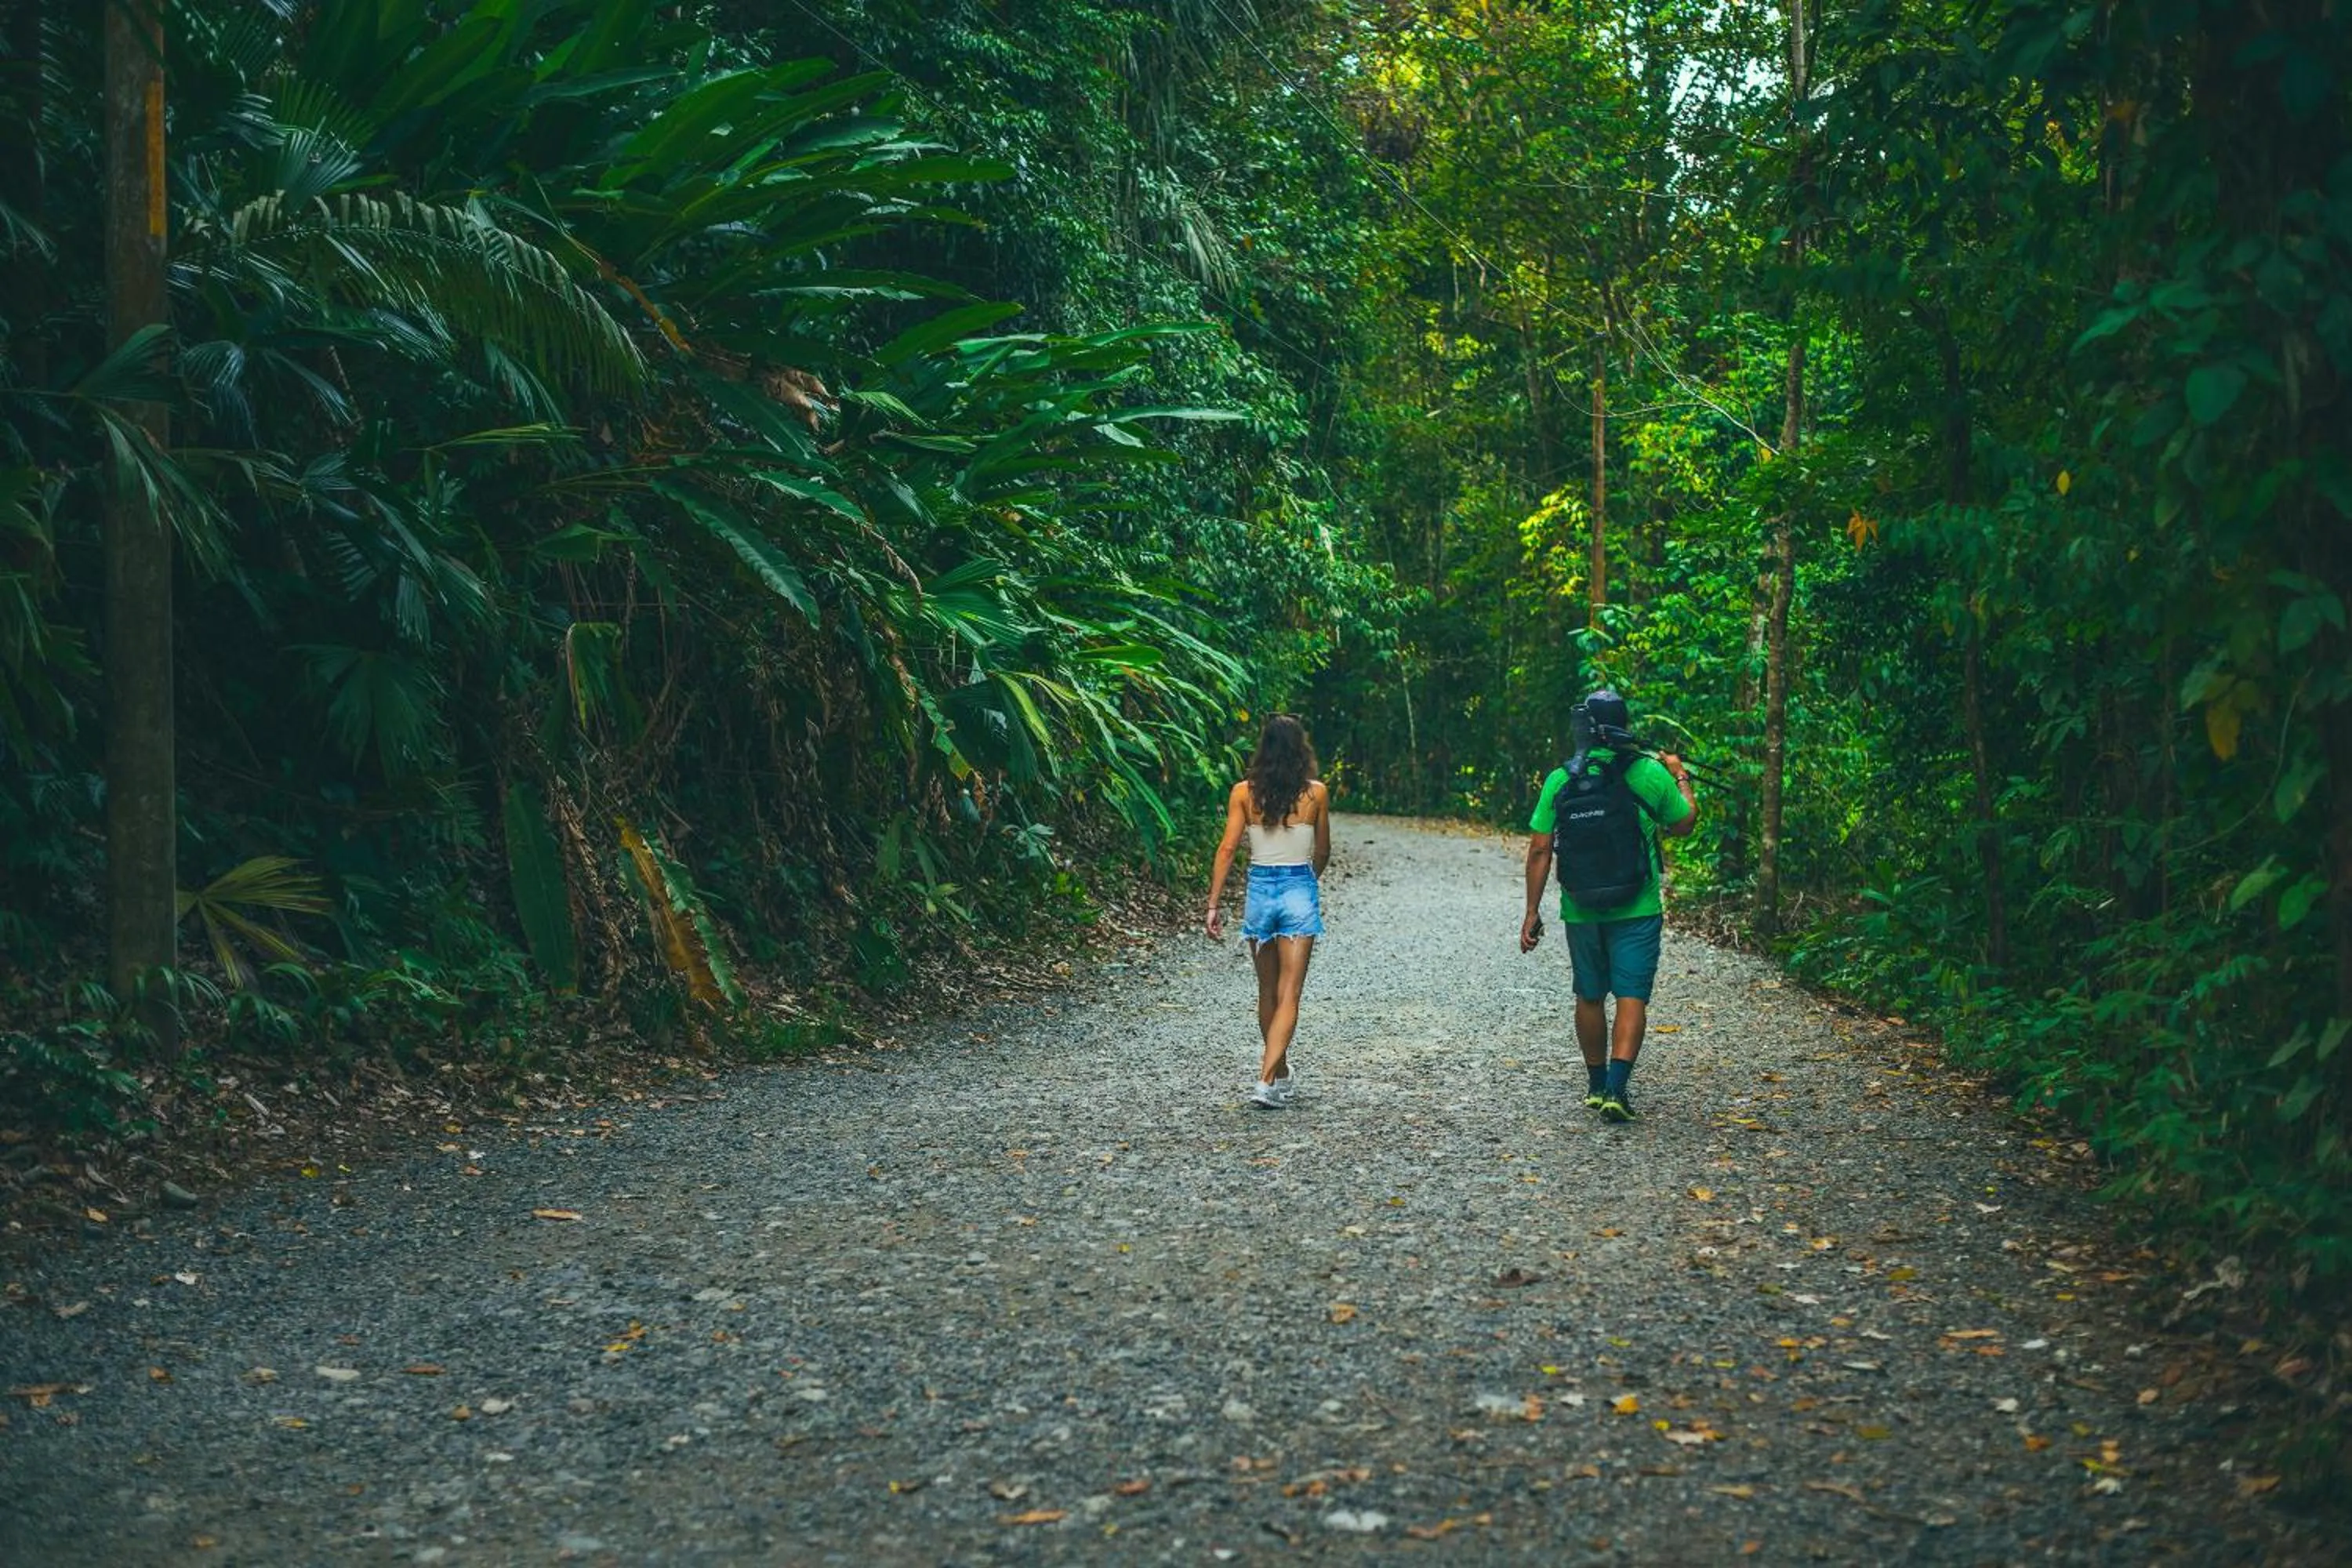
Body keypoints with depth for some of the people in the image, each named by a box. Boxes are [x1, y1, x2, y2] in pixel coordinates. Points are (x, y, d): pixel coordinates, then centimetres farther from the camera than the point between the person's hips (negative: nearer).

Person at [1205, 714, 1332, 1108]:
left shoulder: (1244, 793, -2)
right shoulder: (1316, 793, -3)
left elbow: (1227, 849, -7)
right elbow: (1322, 852, 9)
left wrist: (1214, 903, -3)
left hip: (1260, 891, 2)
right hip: (1301, 891, -2)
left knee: (1267, 992, 17)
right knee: (1288, 995, -2)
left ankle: (1281, 1075, 29)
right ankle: (1267, 1081, -16)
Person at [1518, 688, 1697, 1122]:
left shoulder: (1560, 780, -2)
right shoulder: (1647, 772, -8)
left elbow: (1539, 850, -3)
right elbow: (1684, 825, 6)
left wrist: (1532, 912, 5)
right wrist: (1680, 777, 23)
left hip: (1581, 912, 3)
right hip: (1636, 910, -2)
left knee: (1590, 998, 16)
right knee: (1631, 997, -2)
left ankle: (1596, 1086, 28)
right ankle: (1616, 1087, -16)